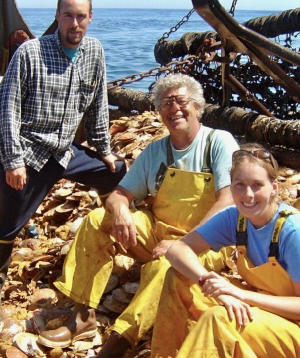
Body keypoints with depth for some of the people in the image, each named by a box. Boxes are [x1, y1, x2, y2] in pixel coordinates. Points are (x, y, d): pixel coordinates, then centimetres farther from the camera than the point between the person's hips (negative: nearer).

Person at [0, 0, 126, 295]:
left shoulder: (94, 52, 2)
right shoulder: (30, 52, -13)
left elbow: (98, 105, 10)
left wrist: (104, 149, 12)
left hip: (66, 150, 5)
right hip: (28, 155, -5)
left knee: (117, 173, 8)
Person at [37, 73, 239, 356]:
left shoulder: (219, 142, -8)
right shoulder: (155, 151, 6)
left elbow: (228, 201, -18)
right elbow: (120, 194, 6)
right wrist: (119, 209, -21)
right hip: (157, 233, 6)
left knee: (164, 265, -37)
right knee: (97, 220, -13)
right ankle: (83, 317, -15)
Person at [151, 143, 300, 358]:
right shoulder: (233, 217, -8)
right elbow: (178, 249, -14)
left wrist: (241, 293, -31)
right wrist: (211, 283, -32)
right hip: (252, 306, 6)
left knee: (217, 318, -33)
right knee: (178, 278, -10)